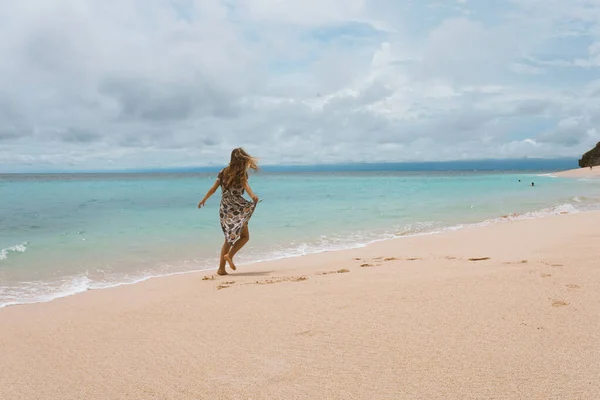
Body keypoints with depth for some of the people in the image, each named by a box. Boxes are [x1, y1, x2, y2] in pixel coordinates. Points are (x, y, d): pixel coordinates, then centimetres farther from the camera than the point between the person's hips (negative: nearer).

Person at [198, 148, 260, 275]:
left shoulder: (223, 172, 10)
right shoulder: (242, 172, -3)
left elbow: (213, 189, 13)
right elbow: (245, 185, -23)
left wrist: (203, 200, 27)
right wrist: (253, 196, -41)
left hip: (224, 208, 5)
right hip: (237, 208, -5)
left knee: (229, 239, 14)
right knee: (244, 236, 8)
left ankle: (221, 268, 8)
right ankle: (229, 255, -13)